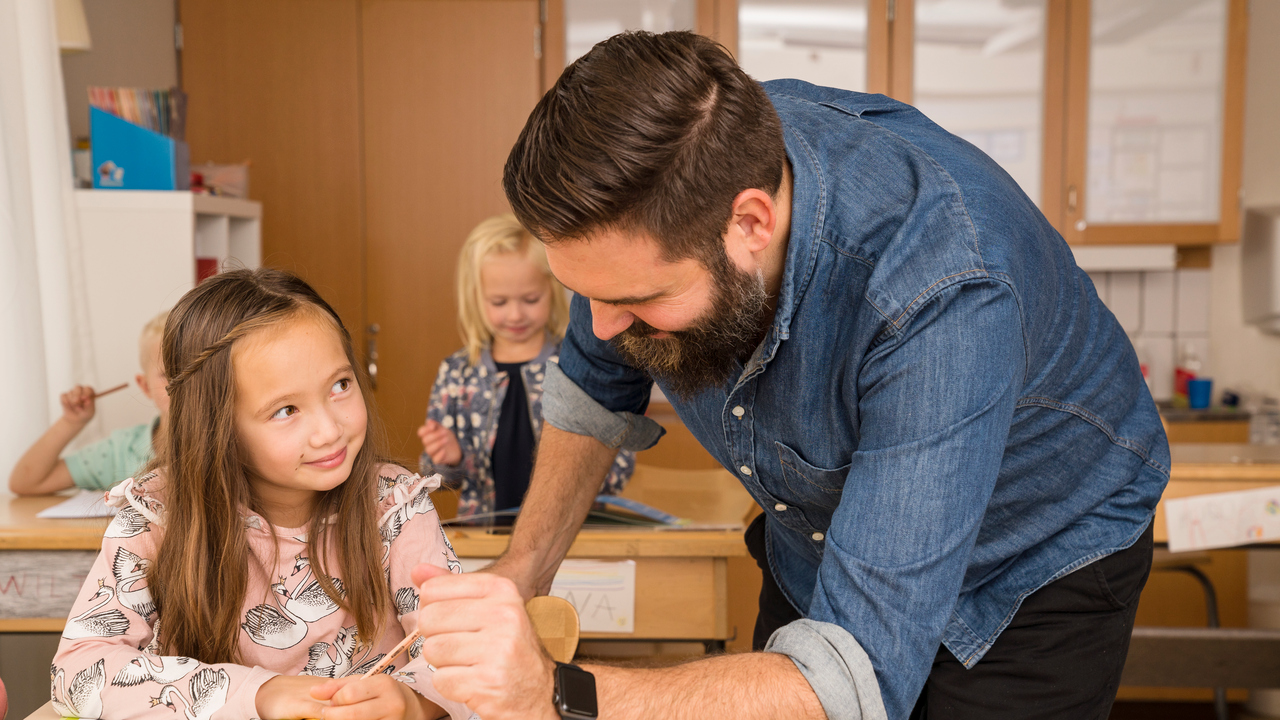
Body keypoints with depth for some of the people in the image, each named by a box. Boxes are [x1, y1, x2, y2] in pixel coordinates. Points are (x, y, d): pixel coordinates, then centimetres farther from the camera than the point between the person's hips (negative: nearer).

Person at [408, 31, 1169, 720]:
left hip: (1034, 560, -4)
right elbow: (597, 380, -3)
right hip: (820, 534, 5)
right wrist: (521, 571, -12)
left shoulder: (944, 295, -42)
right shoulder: (667, 188, -24)